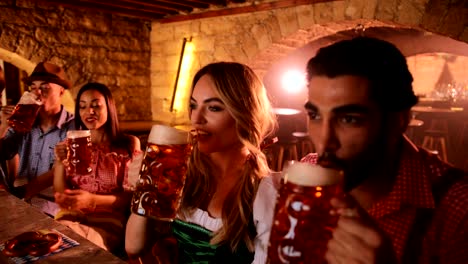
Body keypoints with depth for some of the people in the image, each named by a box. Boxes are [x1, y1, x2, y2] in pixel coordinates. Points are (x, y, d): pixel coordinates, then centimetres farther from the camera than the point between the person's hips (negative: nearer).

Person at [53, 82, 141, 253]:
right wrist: (59, 163, -10)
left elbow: (131, 196, -2)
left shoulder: (128, 144, 1)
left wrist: (92, 200, -20)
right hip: (71, 216, 4)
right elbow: (60, 196, 9)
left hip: (107, 220, -3)